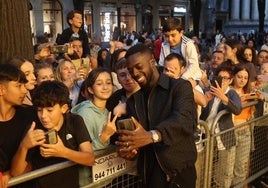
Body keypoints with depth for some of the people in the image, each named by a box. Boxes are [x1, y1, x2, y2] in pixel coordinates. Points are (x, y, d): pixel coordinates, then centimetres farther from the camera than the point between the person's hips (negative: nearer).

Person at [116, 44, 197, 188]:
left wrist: (152, 136, -41)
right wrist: (129, 147, -18)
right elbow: (130, 134, 6)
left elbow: (185, 120, -25)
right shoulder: (133, 100, 11)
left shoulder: (180, 87, -8)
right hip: (148, 173, 5)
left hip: (178, 172, -4)